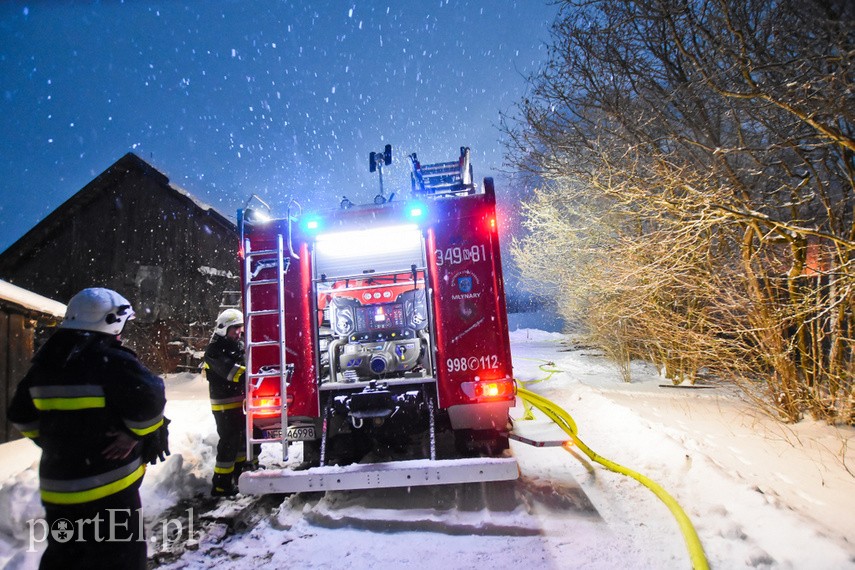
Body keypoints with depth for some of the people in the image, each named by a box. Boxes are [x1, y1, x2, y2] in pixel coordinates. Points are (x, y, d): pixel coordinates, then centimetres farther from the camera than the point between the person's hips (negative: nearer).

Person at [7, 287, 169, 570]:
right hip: (108, 487, -8)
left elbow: (22, 415, 17)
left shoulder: (45, 364, 7)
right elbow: (148, 400, -29)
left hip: (57, 487, 8)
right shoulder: (112, 361, -20)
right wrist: (135, 434, -12)